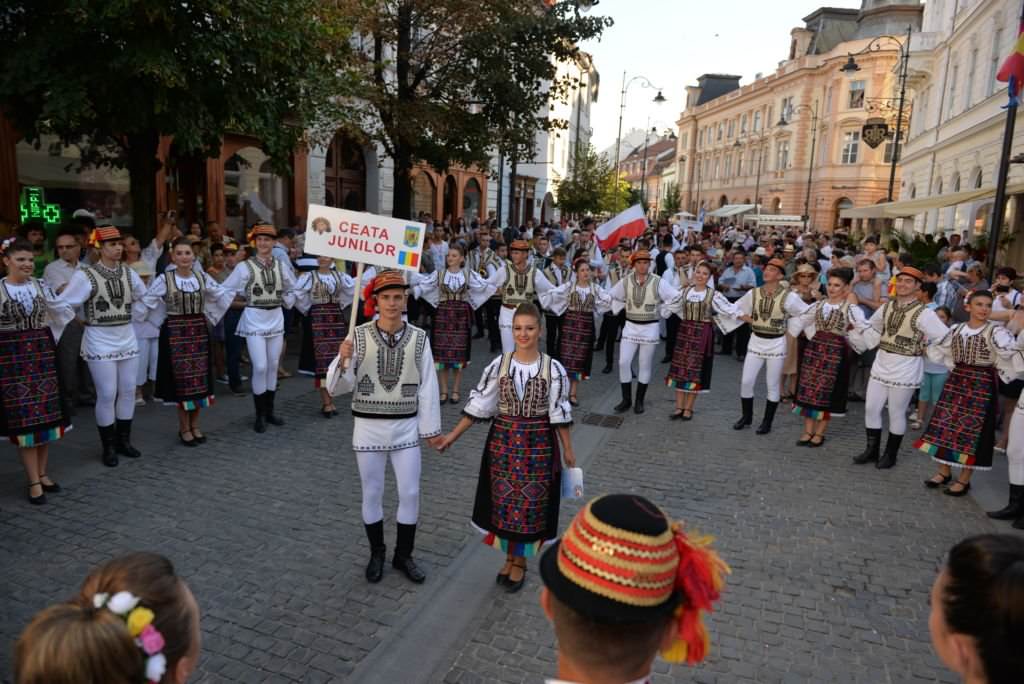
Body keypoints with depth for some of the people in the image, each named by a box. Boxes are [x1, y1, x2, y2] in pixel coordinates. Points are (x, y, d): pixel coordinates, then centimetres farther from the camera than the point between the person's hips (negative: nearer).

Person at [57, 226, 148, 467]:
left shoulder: (128, 273, 5)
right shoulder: (85, 275, -11)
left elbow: (145, 296, 18)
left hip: (127, 338, 5)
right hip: (100, 341, -5)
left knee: (128, 391, 9)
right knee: (107, 395, -2)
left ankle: (123, 440, 23)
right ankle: (108, 447, 12)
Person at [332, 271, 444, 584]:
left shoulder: (419, 338, -6)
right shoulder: (358, 336, -9)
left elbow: (428, 387, -1)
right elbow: (339, 386, -7)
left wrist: (431, 428, 2)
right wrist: (343, 361, -27)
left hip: (406, 427, 1)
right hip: (368, 427, 0)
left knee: (410, 494, 7)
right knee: (372, 494, 13)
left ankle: (403, 555, 27)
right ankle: (376, 553, 33)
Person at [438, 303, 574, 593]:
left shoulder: (553, 369, -8)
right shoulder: (498, 366, -5)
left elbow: (560, 413, -2)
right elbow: (477, 406, 0)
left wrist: (568, 450, 0)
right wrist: (453, 435, 0)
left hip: (538, 445, -1)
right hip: (503, 442, 2)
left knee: (530, 504, 7)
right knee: (504, 502, 10)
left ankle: (520, 561, 27)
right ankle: (509, 557, 32)